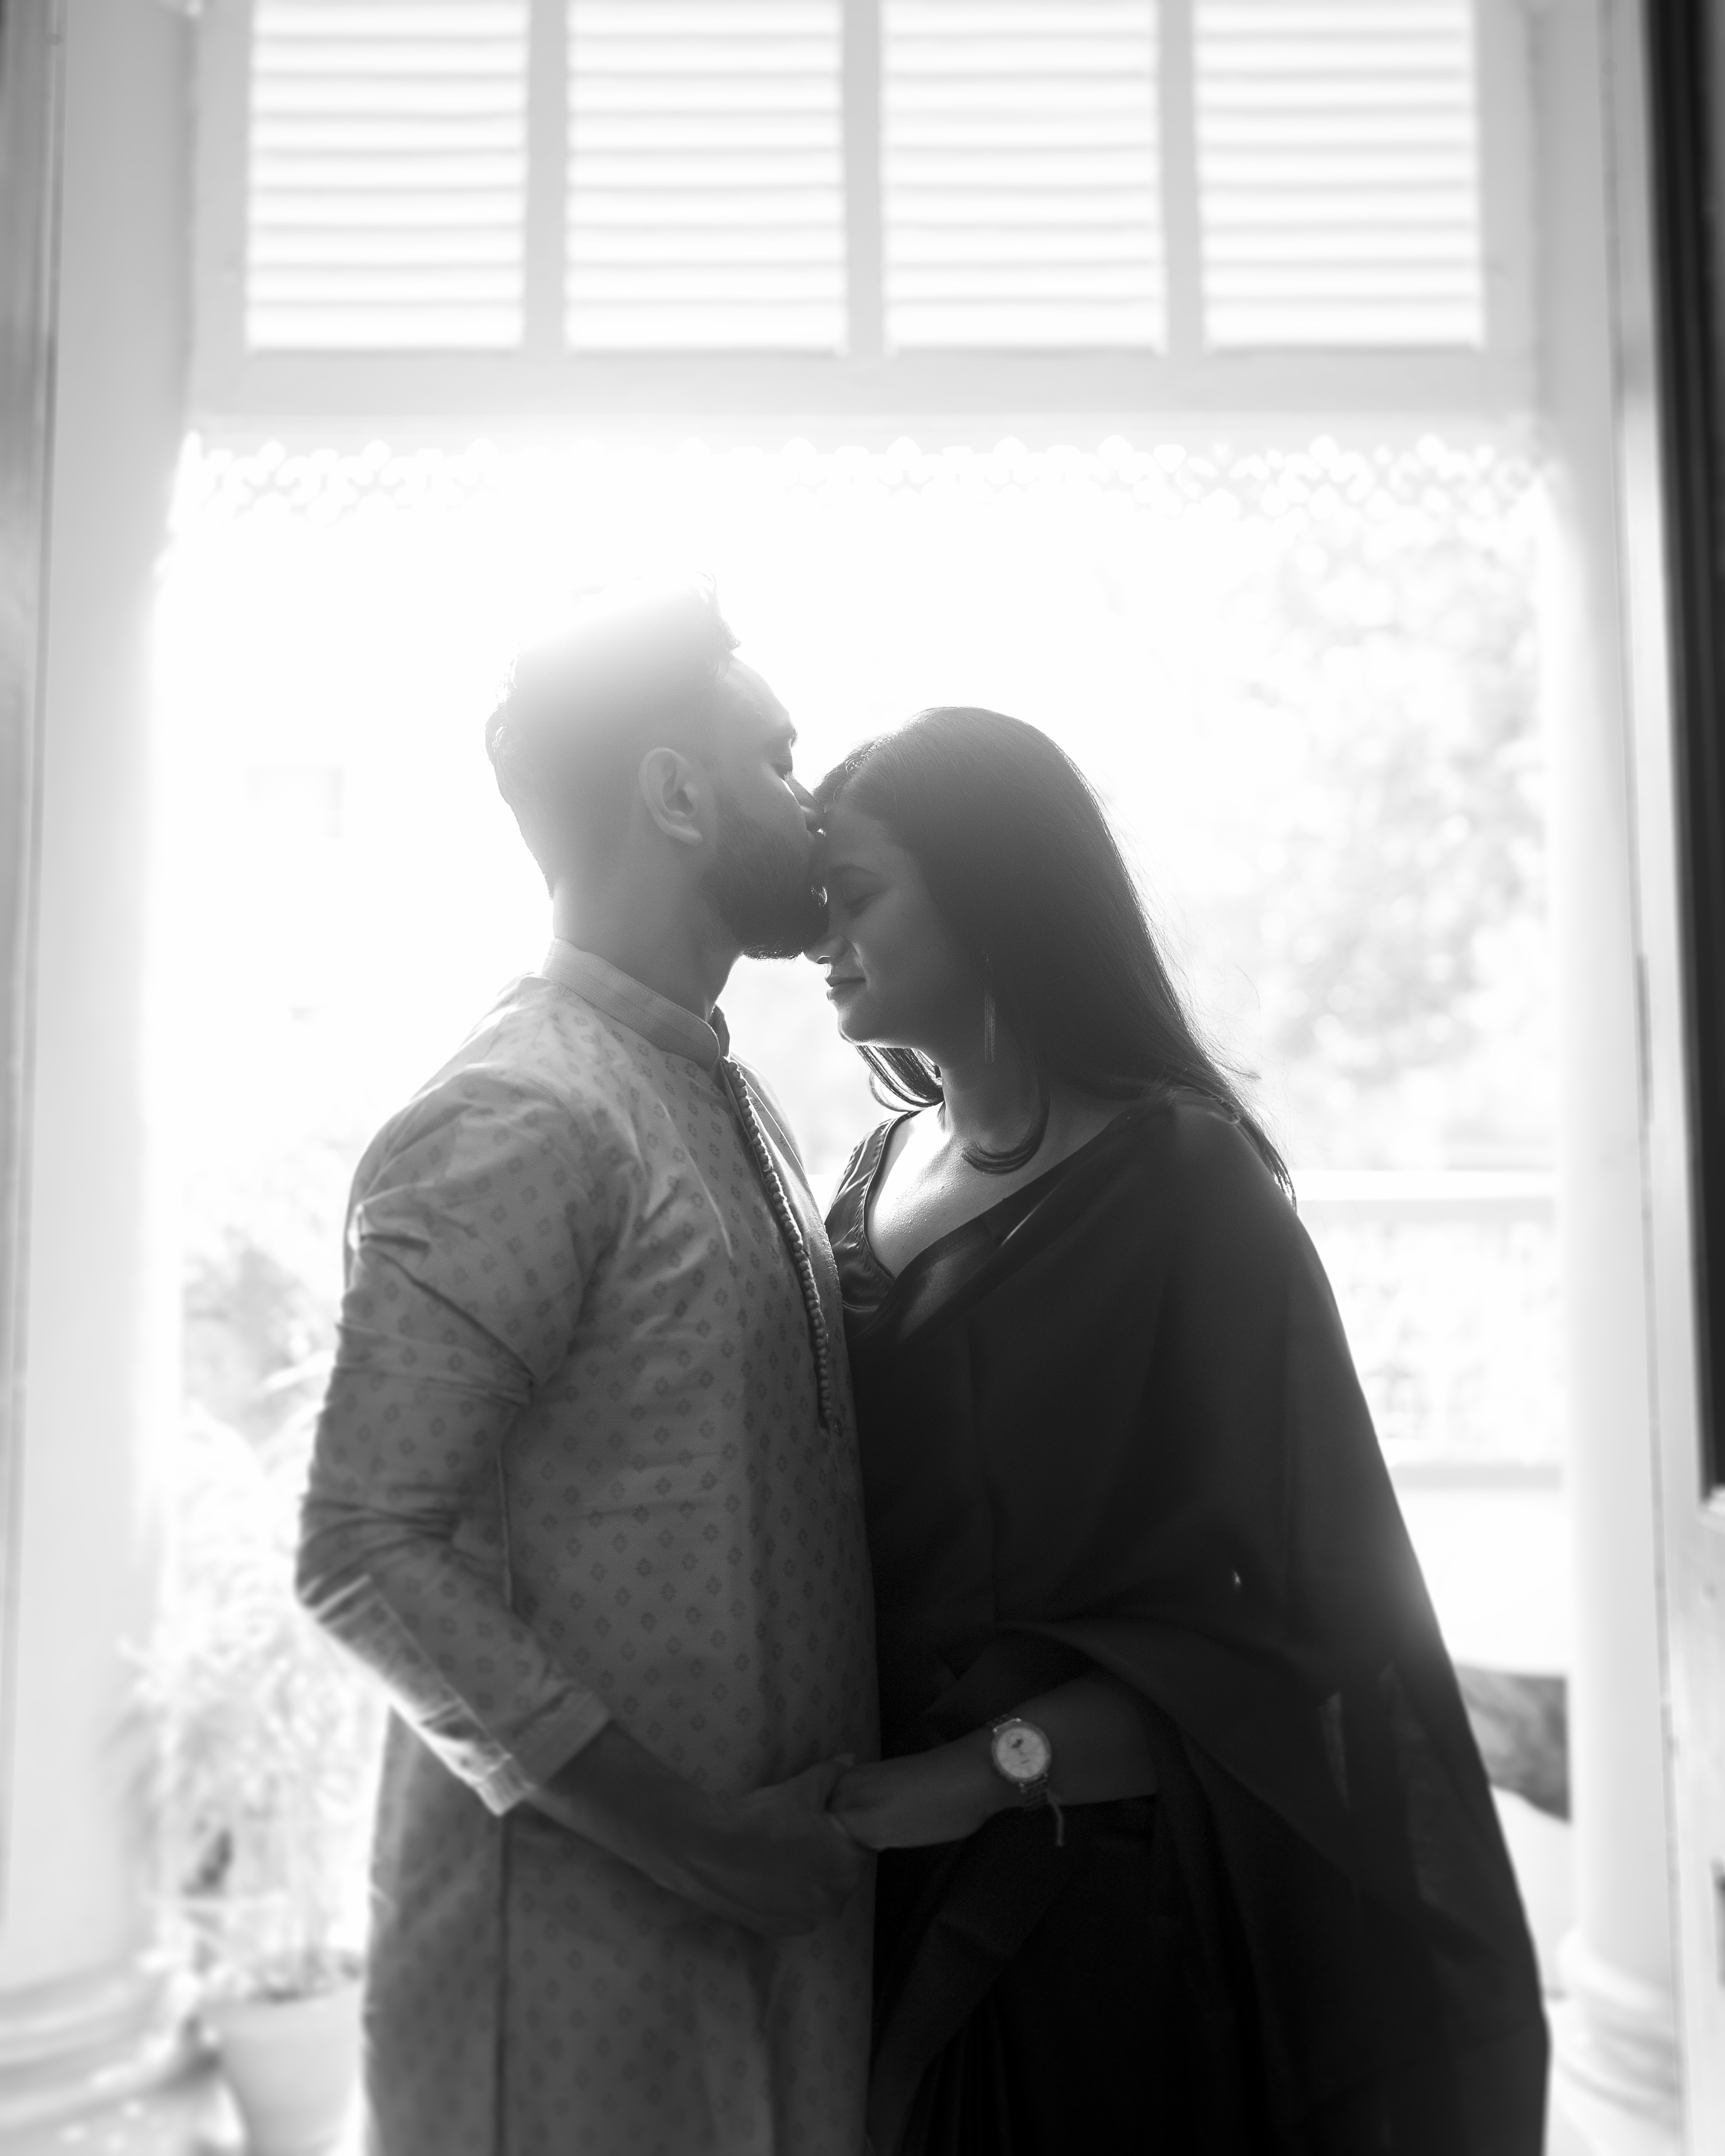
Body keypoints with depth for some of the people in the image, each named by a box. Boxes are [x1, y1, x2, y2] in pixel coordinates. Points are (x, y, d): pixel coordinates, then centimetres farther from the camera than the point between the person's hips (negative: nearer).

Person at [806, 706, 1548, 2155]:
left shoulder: (1183, 1182, -14)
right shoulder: (881, 1179, 5)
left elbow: (1266, 1612, -17)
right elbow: (851, 1536, 8)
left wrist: (994, 1766, -23)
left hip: (1119, 1891, -5)